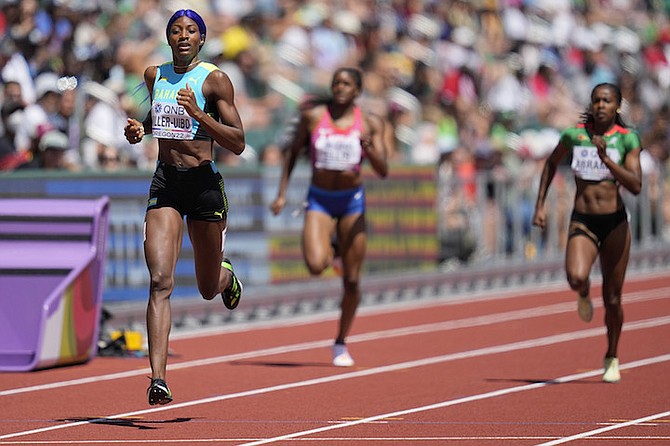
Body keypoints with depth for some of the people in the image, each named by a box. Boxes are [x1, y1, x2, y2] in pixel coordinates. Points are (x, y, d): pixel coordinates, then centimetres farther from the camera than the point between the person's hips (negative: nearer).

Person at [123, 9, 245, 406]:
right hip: (165, 183, 2)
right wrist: (141, 128, 7)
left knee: (208, 290, 13)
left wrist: (198, 115, -21)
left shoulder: (215, 80, -5)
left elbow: (238, 144, -8)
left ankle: (226, 276, 53)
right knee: (161, 281, -15)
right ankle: (159, 378, -21)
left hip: (204, 183, -2)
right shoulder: (154, 75, 9)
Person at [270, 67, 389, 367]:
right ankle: (329, 251, 15)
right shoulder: (313, 116, -4)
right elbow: (293, 152, 9)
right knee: (315, 265, -24)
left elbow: (383, 171, -8)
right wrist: (282, 193, 5)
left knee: (351, 280, 2)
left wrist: (369, 147, -28)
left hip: (352, 201, 1)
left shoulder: (370, 123, -4)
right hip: (319, 200, -1)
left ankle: (341, 343, 20)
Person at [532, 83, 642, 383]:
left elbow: (636, 186, -16)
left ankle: (612, 359, 30)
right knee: (576, 277, -29)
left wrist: (606, 159, -27)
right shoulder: (574, 135, 0)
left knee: (612, 299, 6)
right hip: (582, 223, 0)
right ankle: (584, 295, 11)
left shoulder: (628, 139, -6)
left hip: (615, 223, 0)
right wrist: (540, 206, 14)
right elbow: (551, 164, 18)